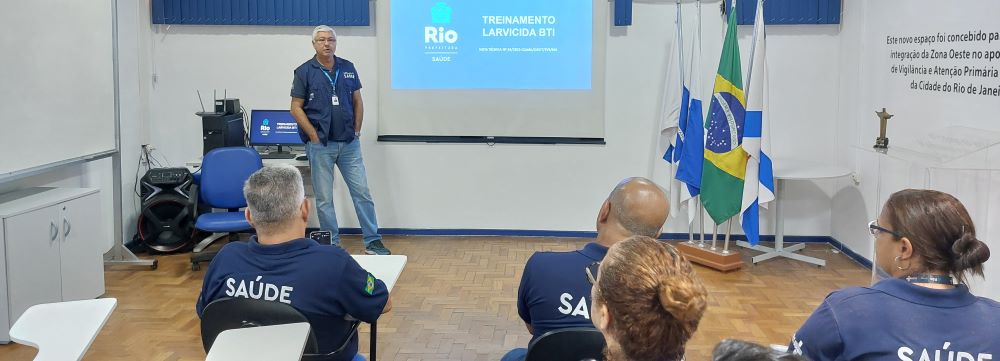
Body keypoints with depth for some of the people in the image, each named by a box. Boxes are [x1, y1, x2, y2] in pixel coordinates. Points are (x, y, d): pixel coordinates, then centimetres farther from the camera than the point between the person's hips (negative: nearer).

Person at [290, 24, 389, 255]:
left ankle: (373, 242, 11)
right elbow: (296, 108, -4)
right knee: (324, 199, 4)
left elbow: (358, 102, 13)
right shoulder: (304, 72, -3)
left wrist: (356, 131, 5)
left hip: (349, 143, 3)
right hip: (320, 146, -3)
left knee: (362, 192, 3)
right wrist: (314, 136, -8)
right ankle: (332, 244, 15)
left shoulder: (348, 68, 7)